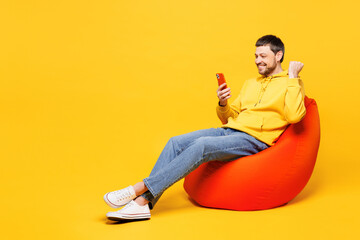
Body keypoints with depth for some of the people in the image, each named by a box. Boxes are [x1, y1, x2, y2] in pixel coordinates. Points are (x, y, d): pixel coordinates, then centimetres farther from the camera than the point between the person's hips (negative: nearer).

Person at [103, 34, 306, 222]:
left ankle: (140, 189, -30)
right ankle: (142, 203, -22)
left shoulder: (292, 84, 5)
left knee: (202, 145, -31)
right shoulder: (251, 83, 26)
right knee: (176, 142, -15)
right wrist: (223, 104, 4)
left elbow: (293, 116, -16)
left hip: (254, 140, -7)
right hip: (229, 130, 7)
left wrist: (292, 77, -11)